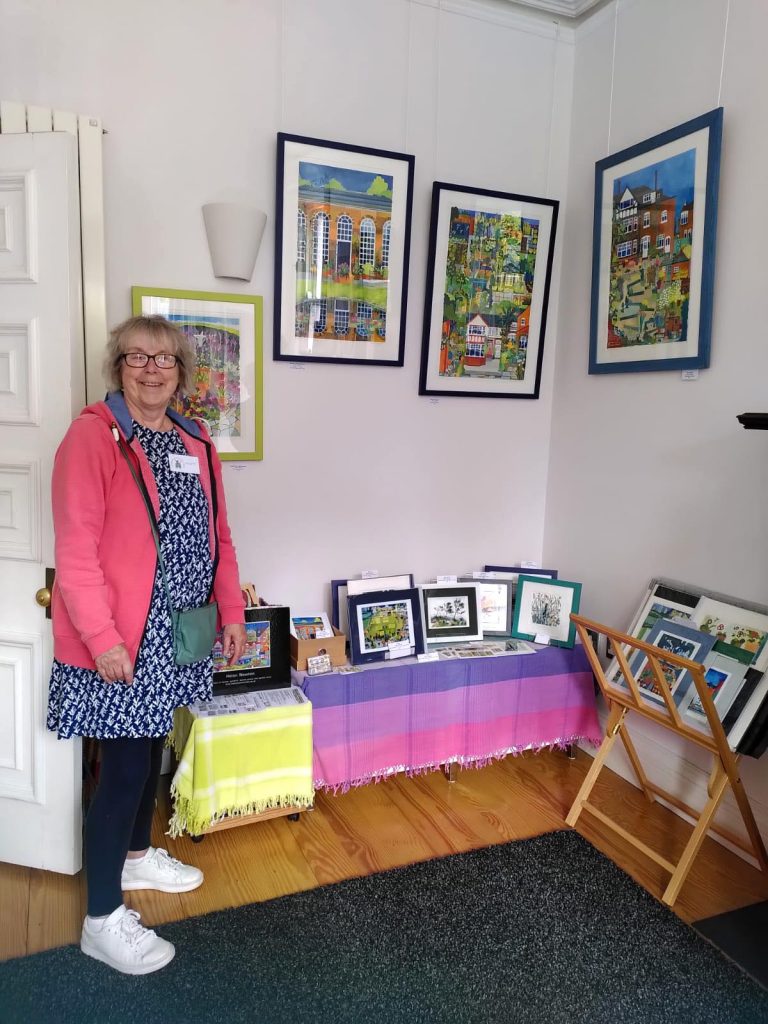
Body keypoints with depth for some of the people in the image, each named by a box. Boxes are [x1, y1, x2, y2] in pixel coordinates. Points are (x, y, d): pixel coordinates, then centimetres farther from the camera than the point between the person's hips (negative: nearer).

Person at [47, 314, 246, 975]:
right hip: (120, 641, -7)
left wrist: (231, 611, 10)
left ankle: (136, 856, 45)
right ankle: (102, 920, 20)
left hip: (177, 634, 7)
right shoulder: (92, 435, -13)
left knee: (152, 747, 21)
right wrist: (102, 638, -20)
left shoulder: (194, 442, 9)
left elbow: (218, 536, 12)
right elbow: (75, 549, -17)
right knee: (125, 765, 1)